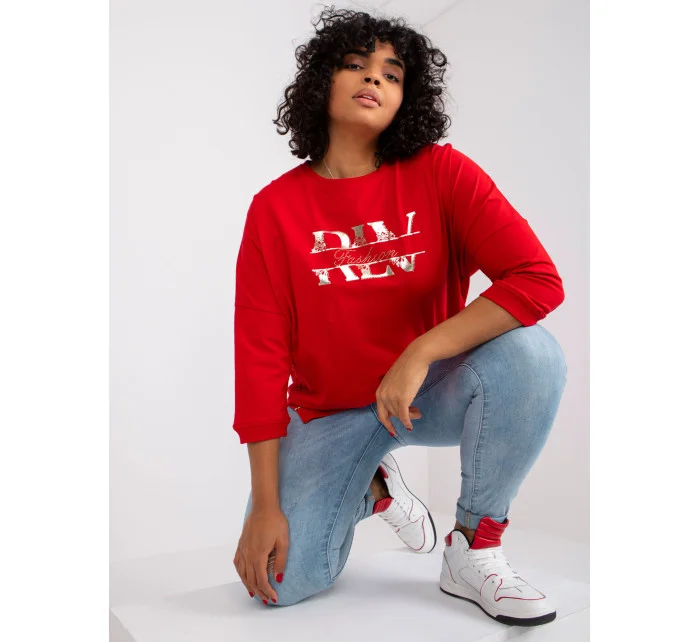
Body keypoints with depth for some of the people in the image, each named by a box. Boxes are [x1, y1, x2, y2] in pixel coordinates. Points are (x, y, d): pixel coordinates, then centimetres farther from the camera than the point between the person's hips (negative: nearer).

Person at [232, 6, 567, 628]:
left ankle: (474, 551, -9)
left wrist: (420, 355, -30)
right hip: (330, 410, 1)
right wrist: (266, 505, -13)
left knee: (531, 353, -30)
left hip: (433, 390, 0)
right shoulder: (276, 208, -7)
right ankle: (370, 487, 18)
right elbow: (259, 354, -10)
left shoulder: (442, 173, -9)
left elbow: (539, 279, -20)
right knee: (281, 582, -15)